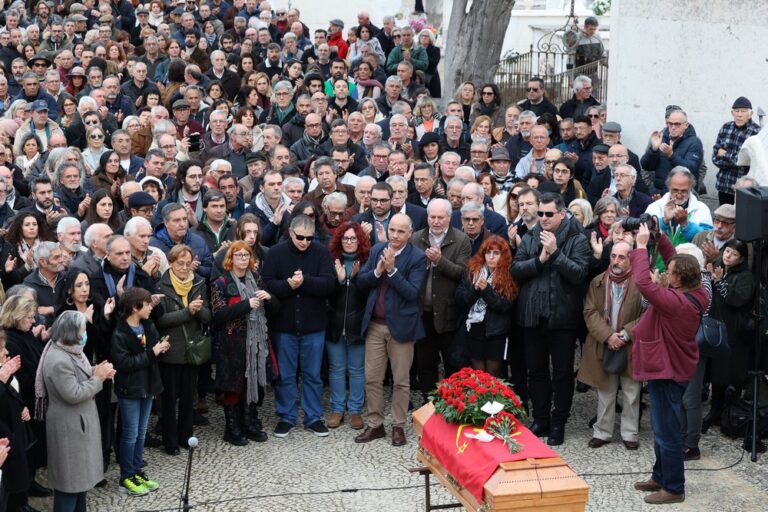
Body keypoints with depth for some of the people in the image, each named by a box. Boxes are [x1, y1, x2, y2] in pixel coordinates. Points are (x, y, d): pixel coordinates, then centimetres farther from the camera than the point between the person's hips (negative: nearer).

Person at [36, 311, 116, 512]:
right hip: (68, 428, -10)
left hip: (79, 423, 10)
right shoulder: (58, 360, -26)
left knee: (80, 474, 20)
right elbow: (73, 394, -27)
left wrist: (97, 372, -2)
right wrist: (98, 378, -18)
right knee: (69, 478, 0)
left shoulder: (71, 351, 6)